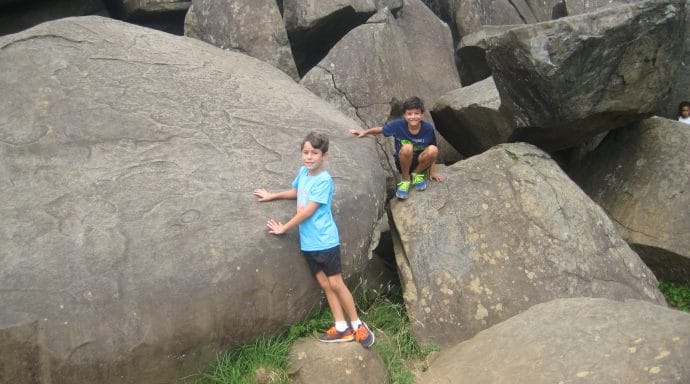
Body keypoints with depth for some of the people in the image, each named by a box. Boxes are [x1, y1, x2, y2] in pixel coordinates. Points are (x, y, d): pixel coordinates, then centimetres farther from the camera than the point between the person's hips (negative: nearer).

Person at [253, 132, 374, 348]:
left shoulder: (324, 180, -17)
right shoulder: (303, 172, 5)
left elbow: (308, 211, -19)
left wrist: (284, 228, -13)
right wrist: (273, 196, 25)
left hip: (325, 241, -7)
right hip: (308, 243, 7)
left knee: (336, 284, 0)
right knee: (325, 285, 10)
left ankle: (358, 326, 15)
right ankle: (341, 329, 17)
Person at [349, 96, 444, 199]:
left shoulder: (428, 128, -14)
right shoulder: (398, 125, -16)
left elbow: (432, 152, -2)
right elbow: (381, 129, 2)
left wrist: (432, 171, -3)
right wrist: (364, 132, -8)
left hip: (420, 162, 1)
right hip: (403, 163, -1)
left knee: (433, 149, -31)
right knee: (407, 148, -36)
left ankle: (417, 174, -1)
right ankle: (405, 179, -8)